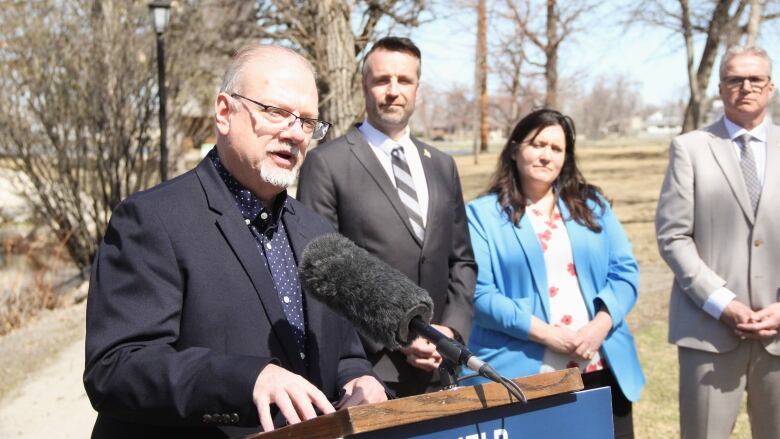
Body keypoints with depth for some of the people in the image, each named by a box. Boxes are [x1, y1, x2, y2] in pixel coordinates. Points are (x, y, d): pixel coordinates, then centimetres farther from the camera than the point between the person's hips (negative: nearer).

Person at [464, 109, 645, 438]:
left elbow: (625, 271, 8)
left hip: (601, 370, 4)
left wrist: (600, 325, -10)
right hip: (521, 375, -3)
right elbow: (479, 293, -7)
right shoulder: (483, 214, 1)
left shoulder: (592, 204, 14)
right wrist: (546, 334, -16)